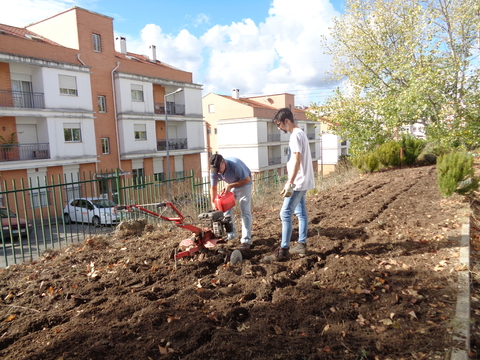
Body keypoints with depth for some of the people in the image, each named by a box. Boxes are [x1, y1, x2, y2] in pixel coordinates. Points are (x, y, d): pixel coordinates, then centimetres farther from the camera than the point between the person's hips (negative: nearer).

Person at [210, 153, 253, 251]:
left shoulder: (235, 165, -36)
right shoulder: (214, 170, -19)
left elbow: (247, 179, -28)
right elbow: (213, 187, -7)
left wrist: (231, 186, -31)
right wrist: (213, 202, -18)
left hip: (244, 185, -6)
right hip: (230, 186, 6)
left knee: (245, 212, -11)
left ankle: (246, 240, -9)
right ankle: (231, 235, 17)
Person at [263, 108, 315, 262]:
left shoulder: (295, 135, -16)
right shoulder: (300, 133, 15)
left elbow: (297, 160, -24)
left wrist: (290, 183, -27)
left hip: (298, 183, -11)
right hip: (301, 182, 11)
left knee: (285, 214, -8)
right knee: (301, 213, 13)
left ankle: (283, 251, -4)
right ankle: (302, 245, 21)